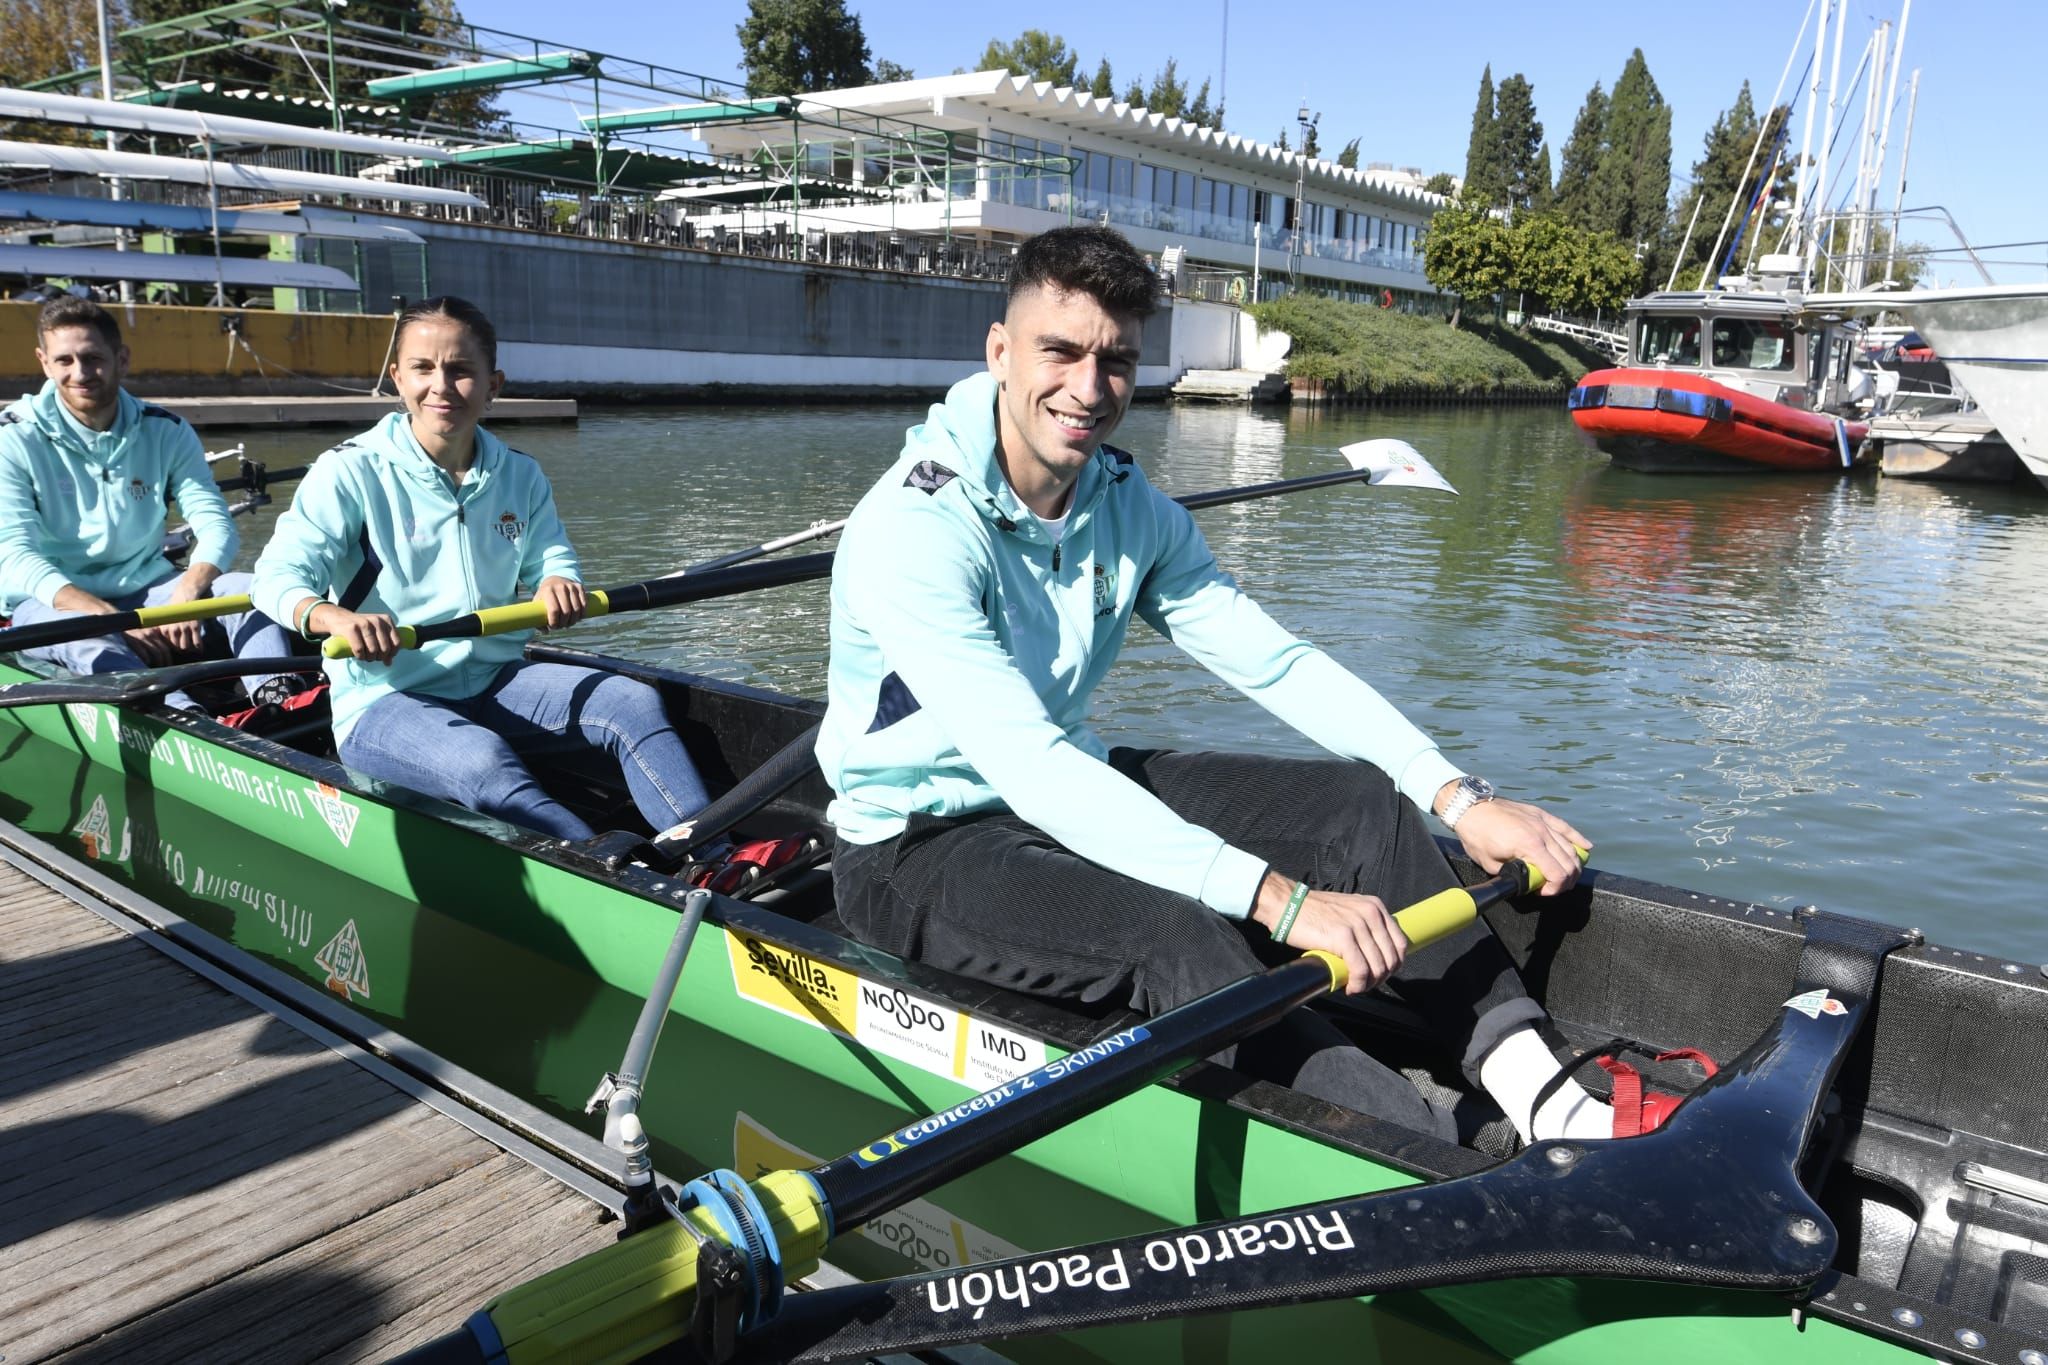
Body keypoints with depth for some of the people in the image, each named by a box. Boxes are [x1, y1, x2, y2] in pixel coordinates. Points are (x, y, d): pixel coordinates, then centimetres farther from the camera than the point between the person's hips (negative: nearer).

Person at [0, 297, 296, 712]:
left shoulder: (166, 431, 2)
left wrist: (187, 593, -29)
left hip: (147, 590, 3)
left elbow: (216, 526, -5)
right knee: (90, 640, -38)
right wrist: (114, 618, -31)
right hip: (52, 601, -3)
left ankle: (278, 705, -49)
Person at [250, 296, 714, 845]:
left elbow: (551, 561, 10)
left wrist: (557, 584, -18)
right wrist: (334, 617, -38)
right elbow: (277, 574, -14)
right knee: (483, 765, -37)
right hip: (383, 701, -4)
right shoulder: (351, 471, -5)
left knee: (635, 703, -20)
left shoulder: (520, 476, 10)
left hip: (496, 684, 5)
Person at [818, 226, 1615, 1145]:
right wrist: (1279, 899, -39)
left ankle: (1537, 1095, -12)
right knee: (1182, 938, -33)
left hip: (1075, 792, 7)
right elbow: (1030, 771, -33)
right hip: (920, 848, -7)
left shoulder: (1134, 512, -1)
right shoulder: (912, 529, -24)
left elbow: (1276, 664, -4)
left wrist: (1458, 798, -17)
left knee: (1358, 800, -8)